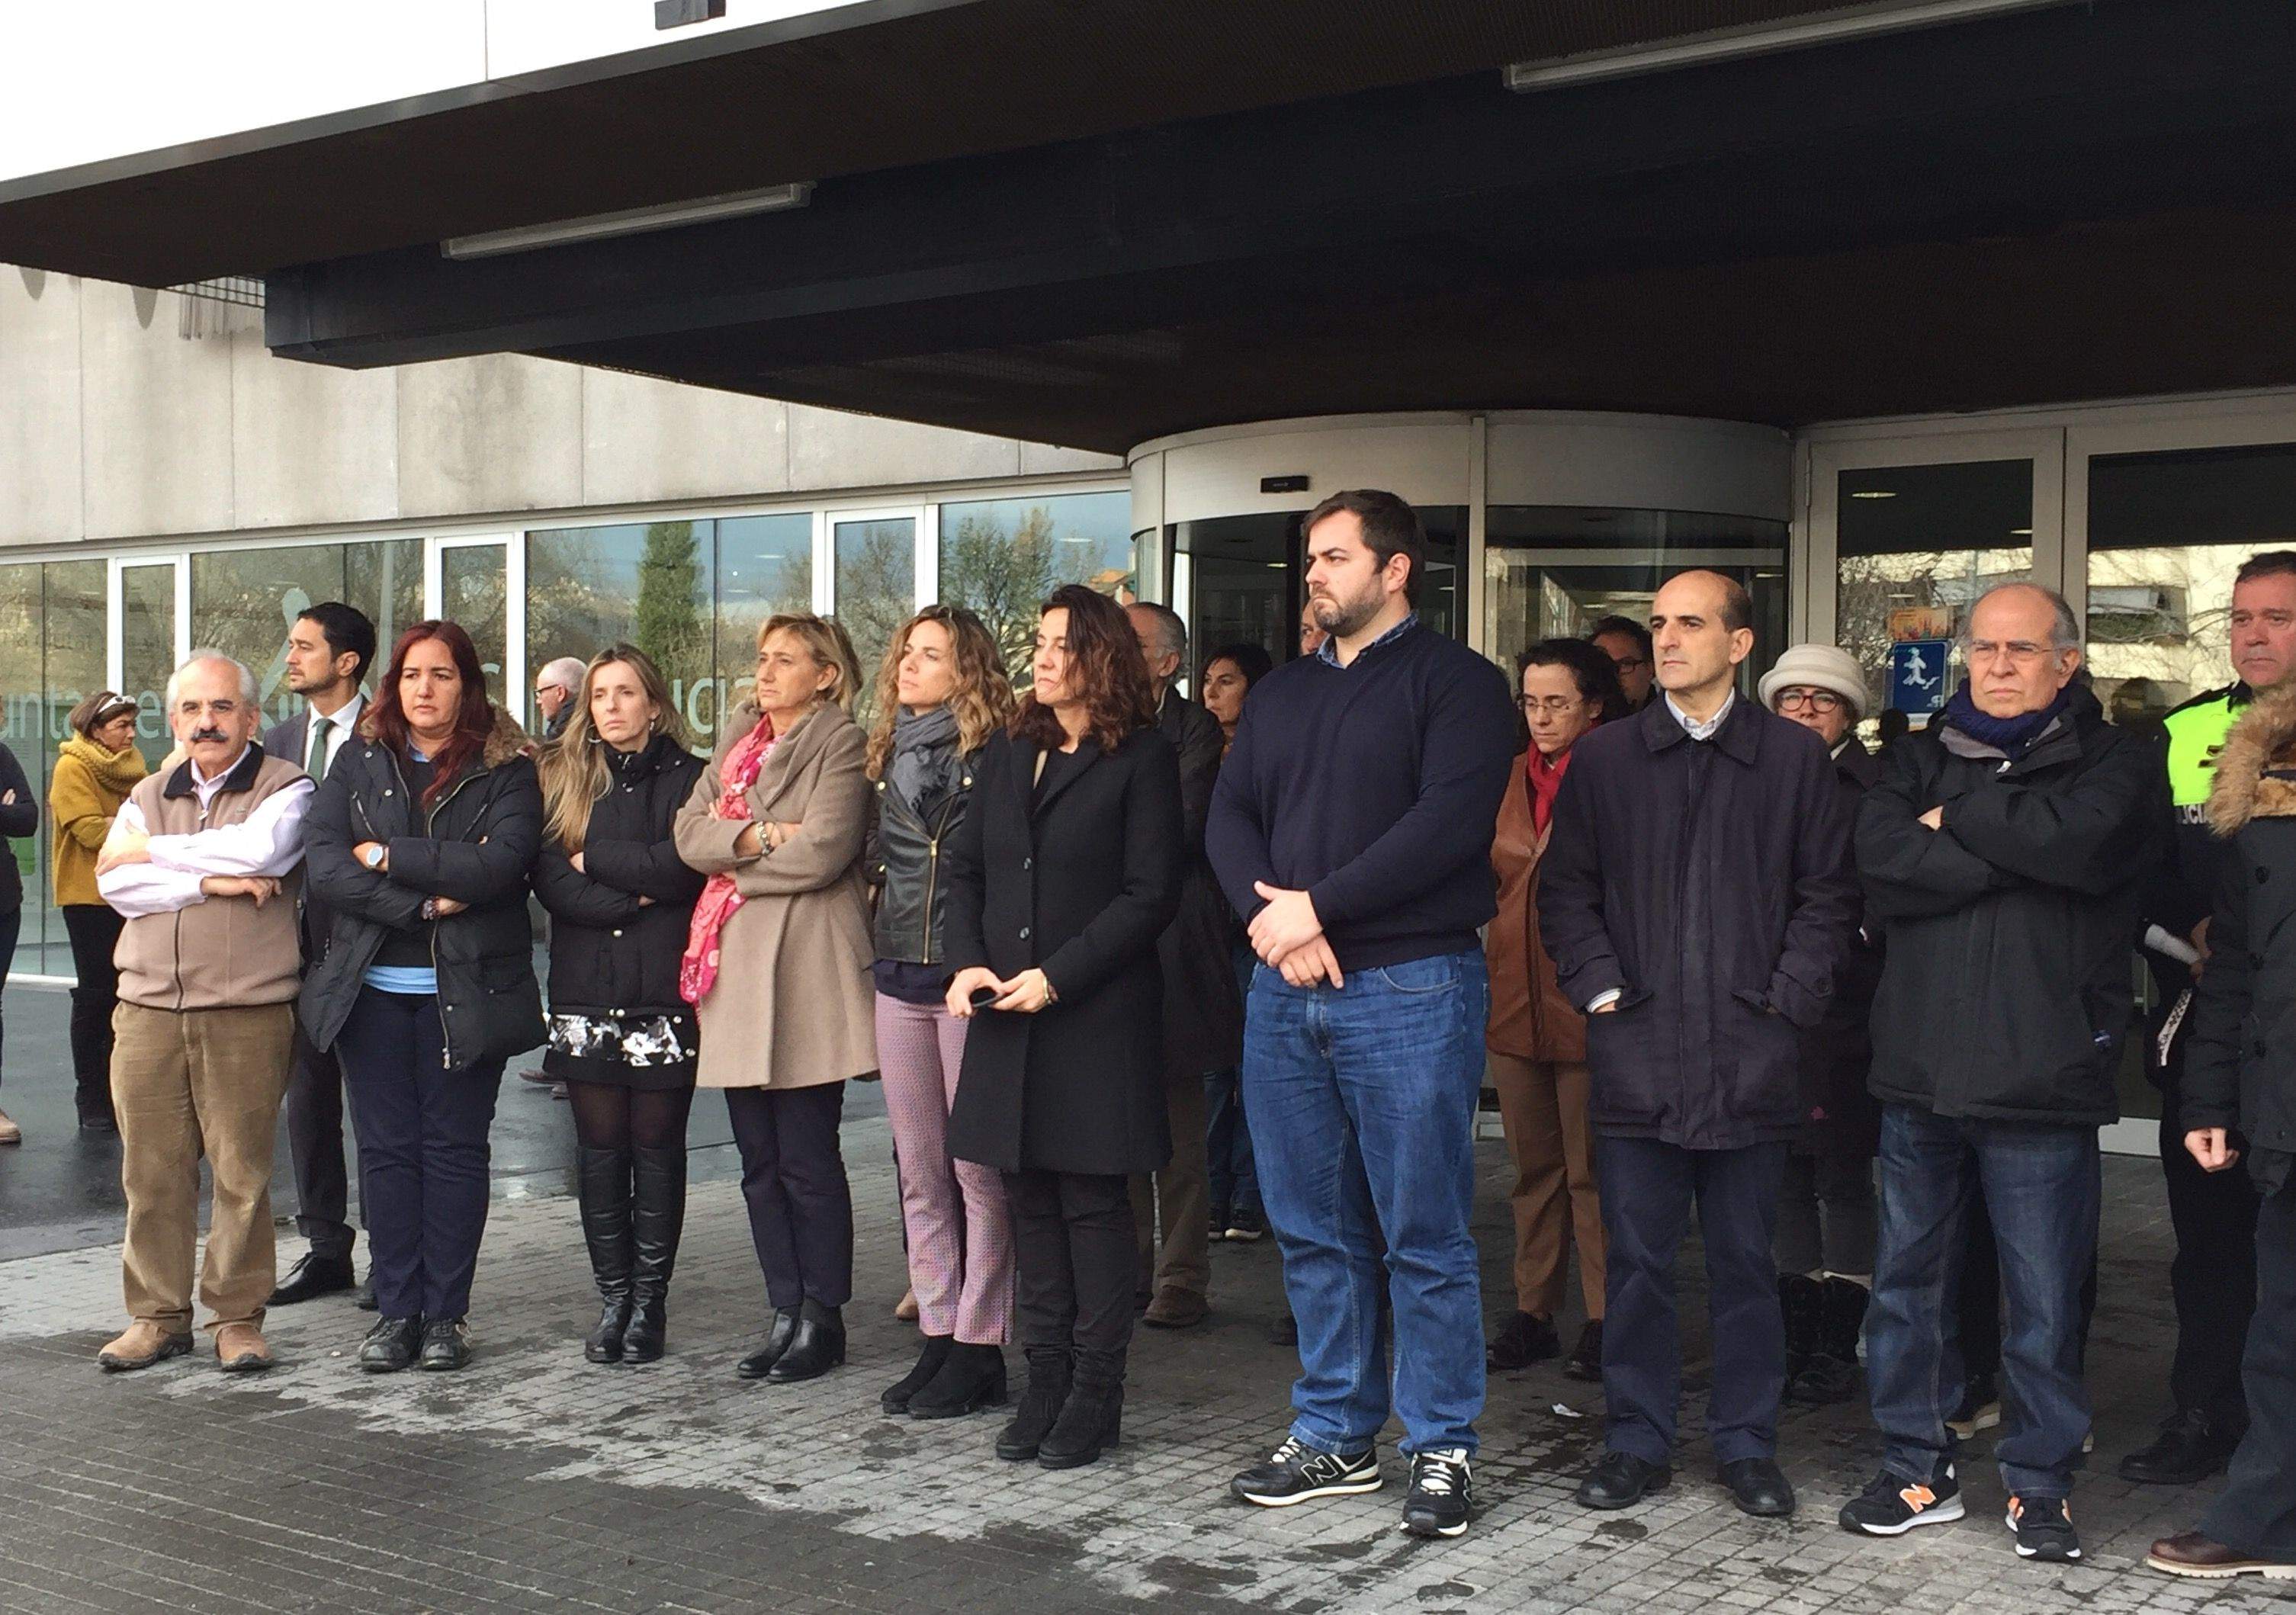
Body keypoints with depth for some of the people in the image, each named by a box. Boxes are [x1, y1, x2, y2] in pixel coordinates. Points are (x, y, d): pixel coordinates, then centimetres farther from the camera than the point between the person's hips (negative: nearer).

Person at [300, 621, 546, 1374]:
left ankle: (446, 1313, 12)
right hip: (373, 991, 2)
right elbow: (324, 866, -4)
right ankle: (396, 1310, 13)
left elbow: (497, 865, -16)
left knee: (454, 1148, 3)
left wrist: (387, 856, -10)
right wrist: (424, 902, -14)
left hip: (465, 991, -2)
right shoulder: (358, 762, 9)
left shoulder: (506, 769, 0)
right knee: (385, 1150, 5)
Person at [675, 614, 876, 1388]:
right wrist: (755, 839, -11)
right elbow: (690, 831, 7)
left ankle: (822, 1317, 9)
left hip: (806, 965, -7)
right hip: (737, 963, 7)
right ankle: (785, 1314, 18)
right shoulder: (739, 740, 19)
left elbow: (821, 852, -16)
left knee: (807, 1159, -2)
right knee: (760, 1163, 9)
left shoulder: (842, 746, -4)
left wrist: (732, 859, -4)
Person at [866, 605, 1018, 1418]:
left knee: (978, 1170, -2)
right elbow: (881, 858, 13)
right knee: (920, 1172, 11)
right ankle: (938, 1338, 19)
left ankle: (979, 1350, 6)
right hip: (901, 979, 7)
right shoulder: (895, 752, 14)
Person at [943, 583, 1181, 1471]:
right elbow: (966, 868, 15)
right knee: (1031, 1199, 10)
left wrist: (1057, 976, -15)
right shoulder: (1006, 755, 14)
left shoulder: (1142, 759, -5)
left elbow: (1150, 894, -10)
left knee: (1093, 1201, 0)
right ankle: (1045, 1381, 19)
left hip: (1098, 1021, -6)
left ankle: (1096, 1393, 9)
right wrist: (967, 962, -2)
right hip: (1007, 1016, 6)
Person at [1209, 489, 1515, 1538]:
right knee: (1312, 1231, 12)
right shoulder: (1281, 693, 17)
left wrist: (1318, 907, -16)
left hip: (1408, 987, -6)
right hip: (1287, 988, 6)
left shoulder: (1454, 681, -3)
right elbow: (1230, 818, 10)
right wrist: (1267, 915, -10)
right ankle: (1335, 1435, 24)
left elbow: (1449, 822, -15)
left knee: (1423, 1235, 0)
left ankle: (1443, 1448, 12)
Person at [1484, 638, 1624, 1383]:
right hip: (1514, 999, 6)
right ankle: (1532, 1315, 18)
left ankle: (1603, 1323, 8)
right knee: (1534, 1168, 11)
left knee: (1591, 1169, -1)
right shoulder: (1511, 780, 13)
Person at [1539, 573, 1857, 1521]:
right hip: (1637, 1050, 1)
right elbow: (1566, 889, 9)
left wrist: (1790, 997, -4)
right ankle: (1638, 1439, 18)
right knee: (1638, 1257, 6)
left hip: (1751, 1051, -1)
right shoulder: (1604, 758, 8)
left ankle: (1747, 1441, 20)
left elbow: (1828, 893, 4)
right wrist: (1599, 985, -2)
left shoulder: (1795, 757, 4)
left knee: (1745, 1257, 8)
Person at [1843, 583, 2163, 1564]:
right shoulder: (1922, 761, 12)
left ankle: (2039, 1482, 20)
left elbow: (2077, 841, -19)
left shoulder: (2113, 764, 3)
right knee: (1906, 1279, 11)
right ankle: (1917, 1468, 25)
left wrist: (1958, 816, -7)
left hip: (2042, 1076, -3)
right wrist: (2011, 854, -12)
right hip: (1921, 1073, 3)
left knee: (2044, 1298, 4)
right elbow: (1879, 858, -7)